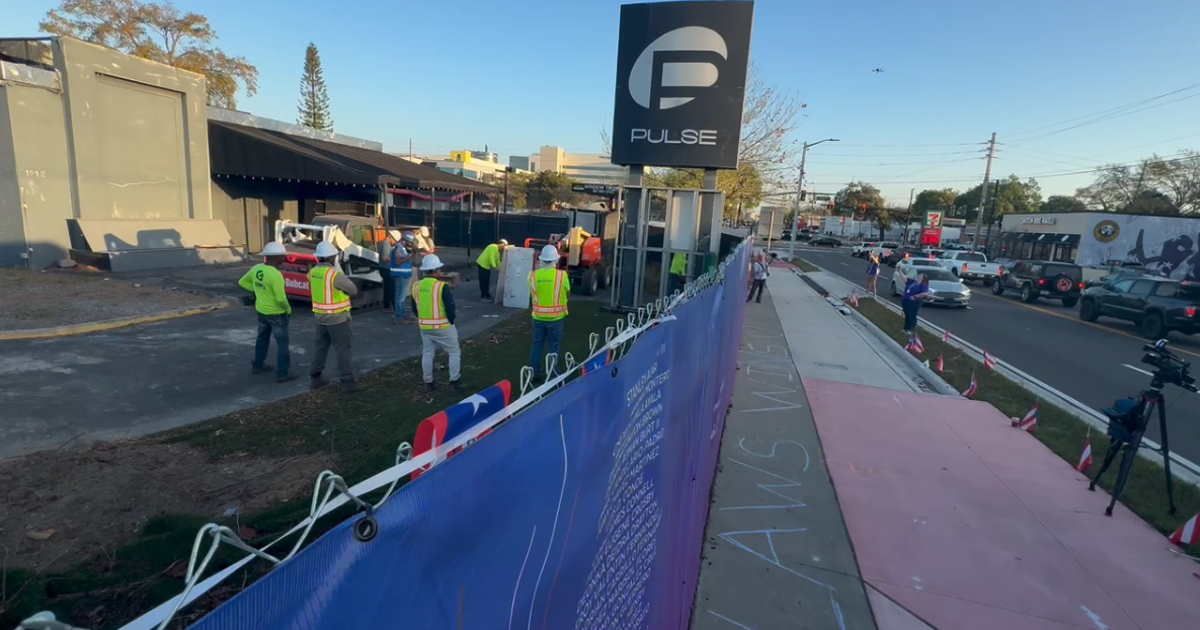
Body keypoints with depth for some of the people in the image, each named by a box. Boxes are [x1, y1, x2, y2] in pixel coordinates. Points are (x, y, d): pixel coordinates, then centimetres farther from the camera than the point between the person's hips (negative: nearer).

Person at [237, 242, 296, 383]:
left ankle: (257, 365, 39)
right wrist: (288, 309, -9)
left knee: (262, 338, 25)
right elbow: (281, 298, -27)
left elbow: (242, 282, 13)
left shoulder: (256, 268, -3)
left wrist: (258, 290, 11)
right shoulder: (275, 274, -27)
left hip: (260, 311, 8)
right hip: (276, 314, -8)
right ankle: (283, 373, 7)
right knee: (282, 343, 3)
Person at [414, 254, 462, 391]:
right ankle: (454, 380, 10)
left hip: (424, 326, 6)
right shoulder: (442, 286, -19)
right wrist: (451, 321, 1)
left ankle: (428, 383, 22)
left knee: (427, 353, 16)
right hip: (443, 326, -5)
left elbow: (415, 307, 10)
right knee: (454, 352, 10)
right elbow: (450, 308, -17)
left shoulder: (416, 286, 0)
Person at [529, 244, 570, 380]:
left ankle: (534, 372, 23)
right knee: (553, 346, 9)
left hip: (538, 316, 2)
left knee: (537, 344, 15)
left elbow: (532, 295, 3)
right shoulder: (562, 275, -12)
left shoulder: (533, 276, -6)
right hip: (555, 317, -2)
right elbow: (567, 292, 1)